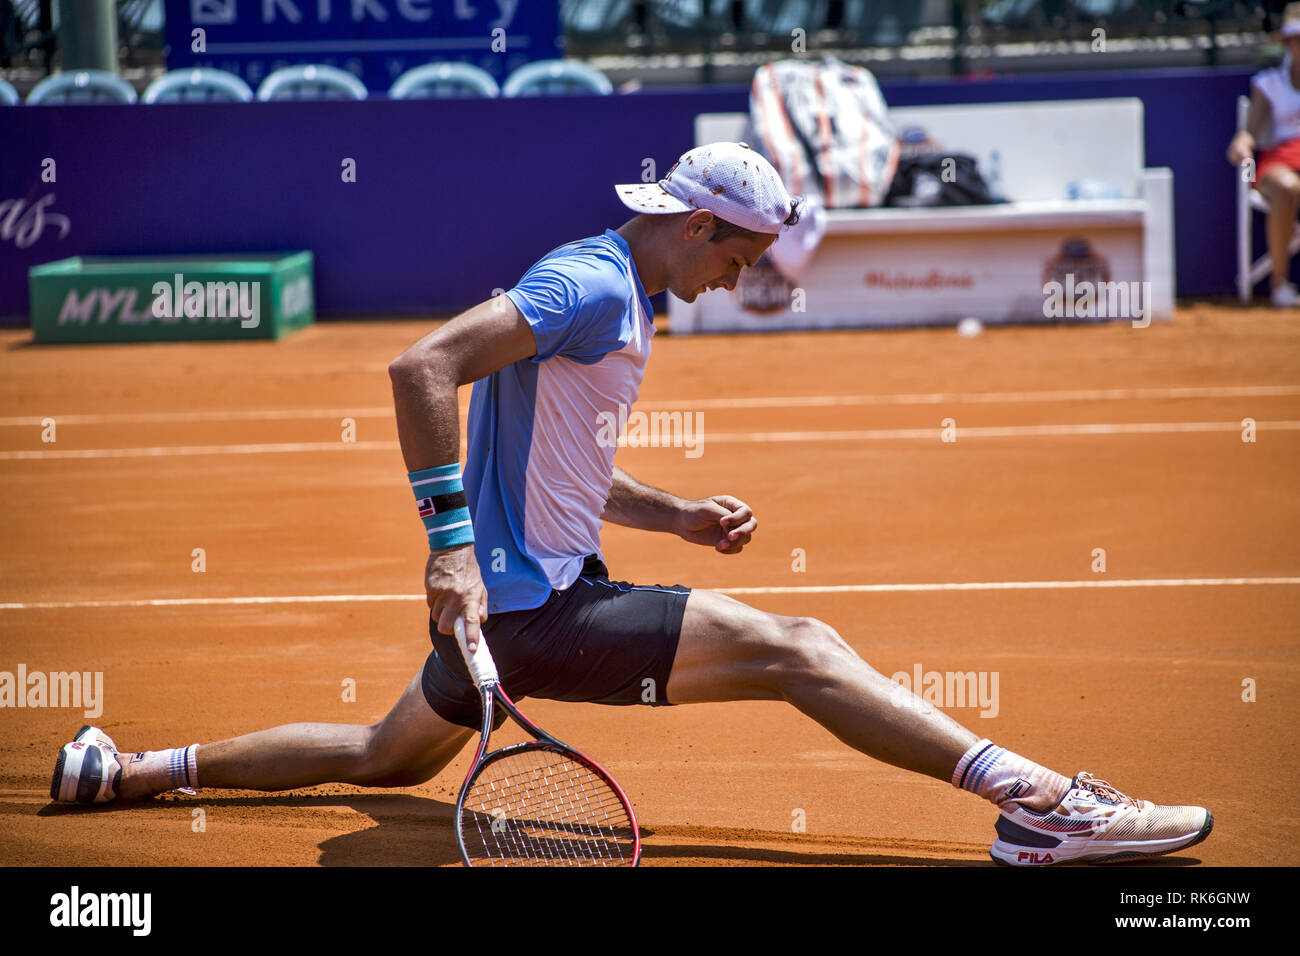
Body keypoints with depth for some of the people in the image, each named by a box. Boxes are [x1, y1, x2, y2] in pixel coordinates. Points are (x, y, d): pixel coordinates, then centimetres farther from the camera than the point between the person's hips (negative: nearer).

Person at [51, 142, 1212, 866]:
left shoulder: (619, 301, 16)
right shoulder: (592, 286, -17)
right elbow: (422, 368, -28)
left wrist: (681, 517, 14)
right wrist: (452, 544, -32)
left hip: (522, 592, 11)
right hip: (530, 606, -11)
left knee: (384, 757, 27)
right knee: (797, 648, -17)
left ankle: (124, 770, 33)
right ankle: (1037, 800, -25)